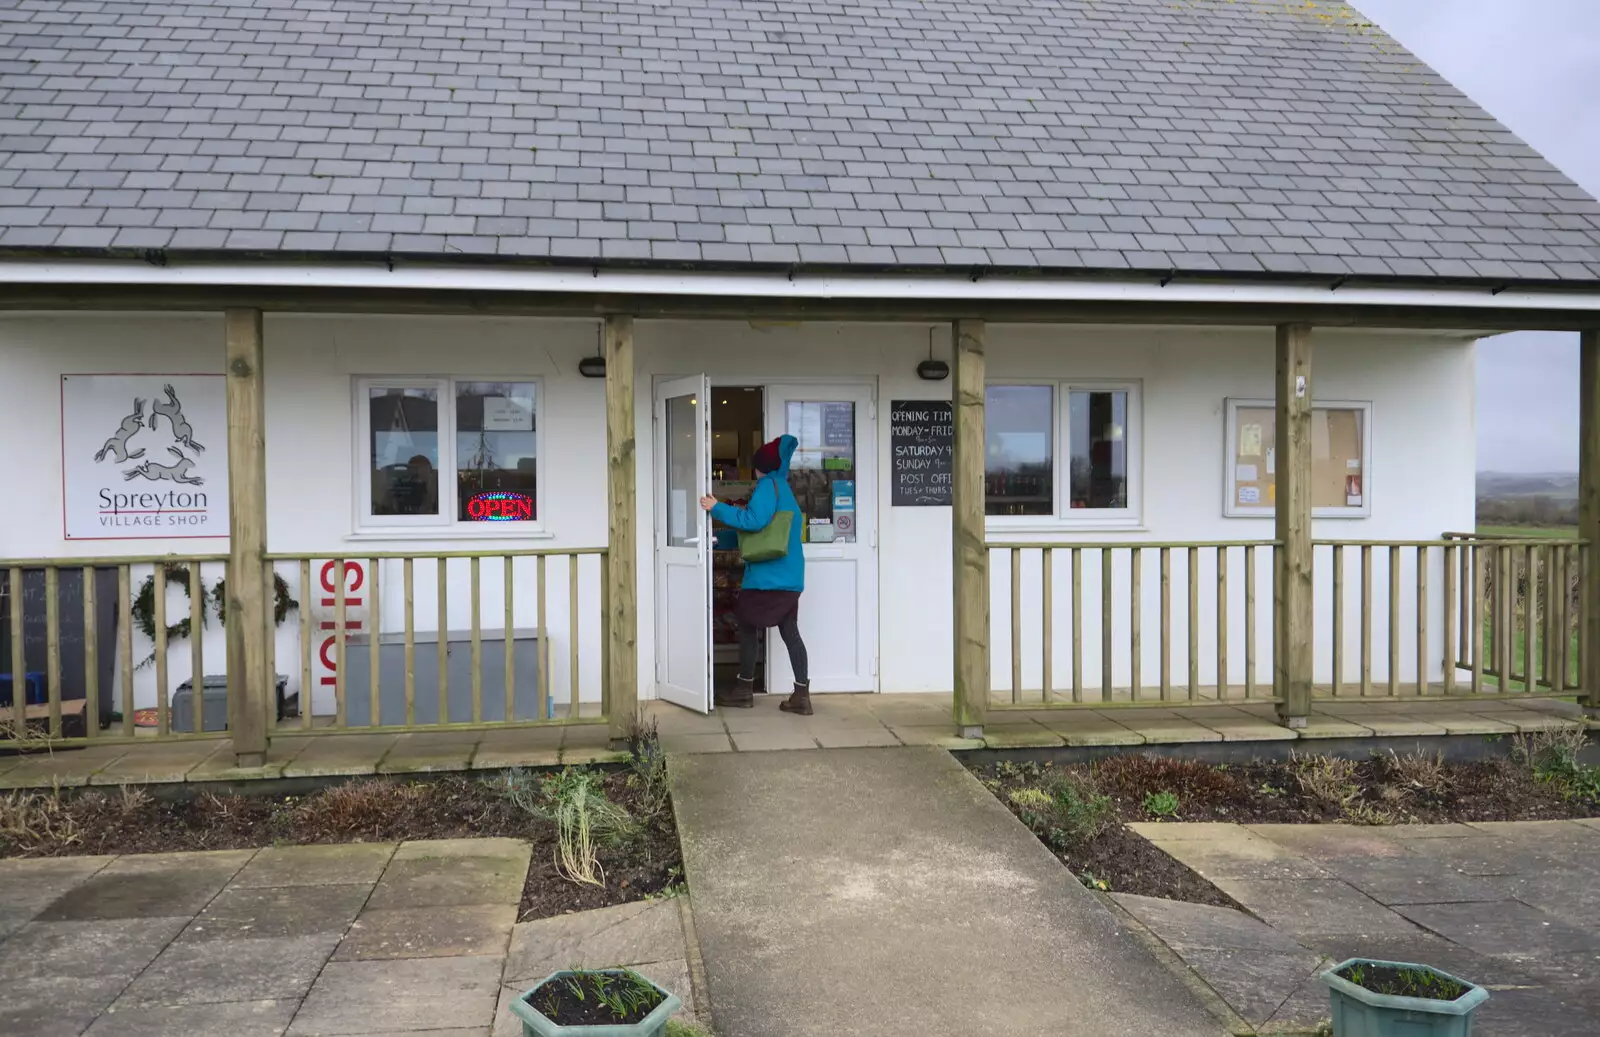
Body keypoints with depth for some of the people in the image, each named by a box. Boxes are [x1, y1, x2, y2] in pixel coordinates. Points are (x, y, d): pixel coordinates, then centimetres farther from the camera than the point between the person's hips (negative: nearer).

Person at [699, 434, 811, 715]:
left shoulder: (768, 485, -7)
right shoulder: (785, 488, 22)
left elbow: (754, 520, -22)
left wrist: (718, 509, -15)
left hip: (768, 574, -8)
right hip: (789, 575, 8)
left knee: (748, 626, 4)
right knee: (790, 631, 5)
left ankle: (744, 690, 11)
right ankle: (801, 695, 0)